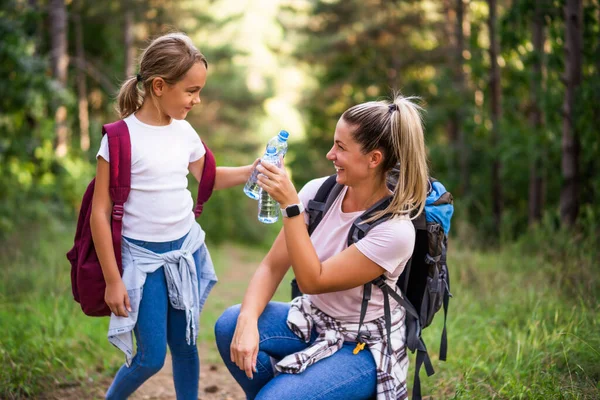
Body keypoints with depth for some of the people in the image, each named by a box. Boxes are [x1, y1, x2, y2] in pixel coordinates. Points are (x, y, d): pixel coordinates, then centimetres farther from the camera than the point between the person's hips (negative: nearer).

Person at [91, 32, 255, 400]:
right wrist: (112, 280, -15)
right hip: (143, 258, -5)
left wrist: (254, 171, 5)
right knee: (151, 358, 1)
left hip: (187, 249, 5)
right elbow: (100, 212, -15)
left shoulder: (184, 131, 1)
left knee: (185, 344, 11)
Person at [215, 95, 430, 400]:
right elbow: (273, 265, -7)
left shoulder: (395, 230, -25)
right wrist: (248, 320, -24)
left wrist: (290, 205, -30)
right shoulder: (320, 192, -9)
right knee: (230, 325, -19)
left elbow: (312, 281, -26)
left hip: (364, 346, -6)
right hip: (314, 319, 6)